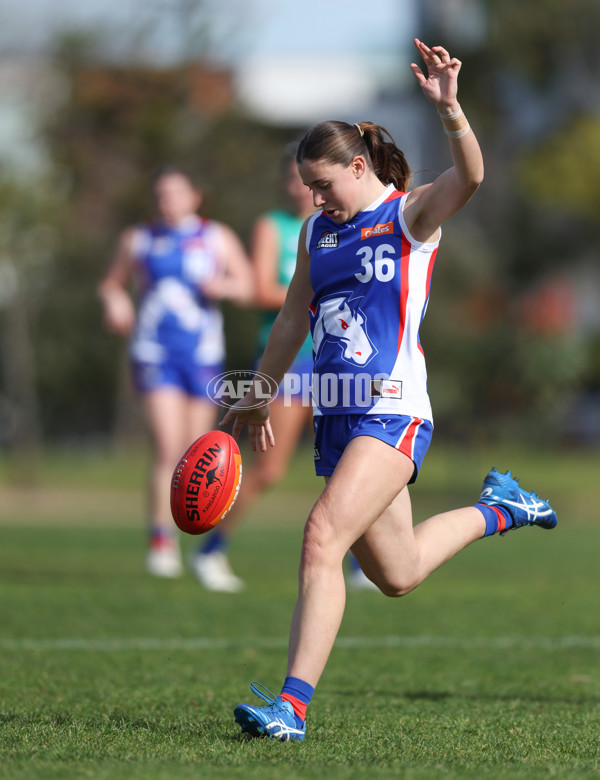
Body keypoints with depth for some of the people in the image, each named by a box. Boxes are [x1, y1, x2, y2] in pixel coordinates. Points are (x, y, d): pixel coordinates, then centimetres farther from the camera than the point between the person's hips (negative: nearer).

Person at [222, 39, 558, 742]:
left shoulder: (411, 214, -5)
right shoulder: (318, 231, 14)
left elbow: (469, 176, -26)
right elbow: (293, 319, 25)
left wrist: (448, 110, -43)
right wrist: (257, 394, 29)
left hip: (392, 412, -8)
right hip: (336, 414, 8)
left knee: (323, 536, -23)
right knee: (397, 574, 14)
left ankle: (293, 704, -24)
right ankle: (496, 509, 42)